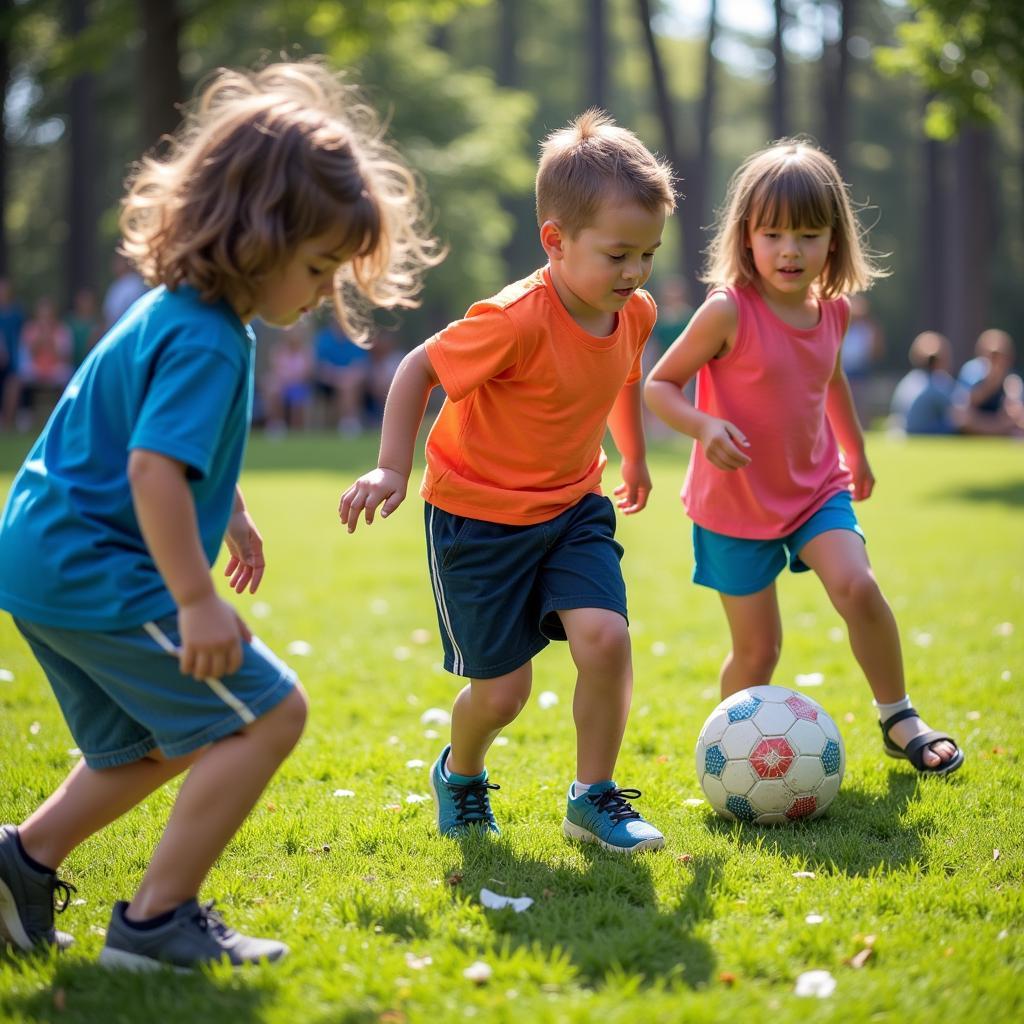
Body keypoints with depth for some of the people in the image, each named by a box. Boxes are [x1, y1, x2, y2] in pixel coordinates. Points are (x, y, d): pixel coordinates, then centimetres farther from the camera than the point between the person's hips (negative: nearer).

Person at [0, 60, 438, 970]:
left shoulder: (177, 314, 13)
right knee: (267, 713, -11)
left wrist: (231, 516, 41)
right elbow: (154, 468, -31)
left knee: (158, 744, 25)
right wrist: (197, 602, -30)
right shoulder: (206, 340, -21)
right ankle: (157, 920, -6)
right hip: (97, 572, -10)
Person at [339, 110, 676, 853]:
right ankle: (459, 775, 35)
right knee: (503, 691, 0)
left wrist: (634, 459, 29)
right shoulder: (517, 321, -28)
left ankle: (594, 799, 2)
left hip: (572, 507, 5)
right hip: (479, 514, -5)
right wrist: (392, 469, -17)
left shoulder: (634, 313, -6)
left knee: (605, 637, -18)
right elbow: (420, 368, -16)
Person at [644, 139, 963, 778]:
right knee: (758, 650, 0)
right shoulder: (728, 311, -19)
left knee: (856, 586, -21)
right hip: (737, 503, -3)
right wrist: (704, 425, -32)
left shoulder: (833, 311, -2)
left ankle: (898, 720, -1)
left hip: (817, 487, 4)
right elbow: (660, 384, -13)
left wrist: (857, 452, 31)